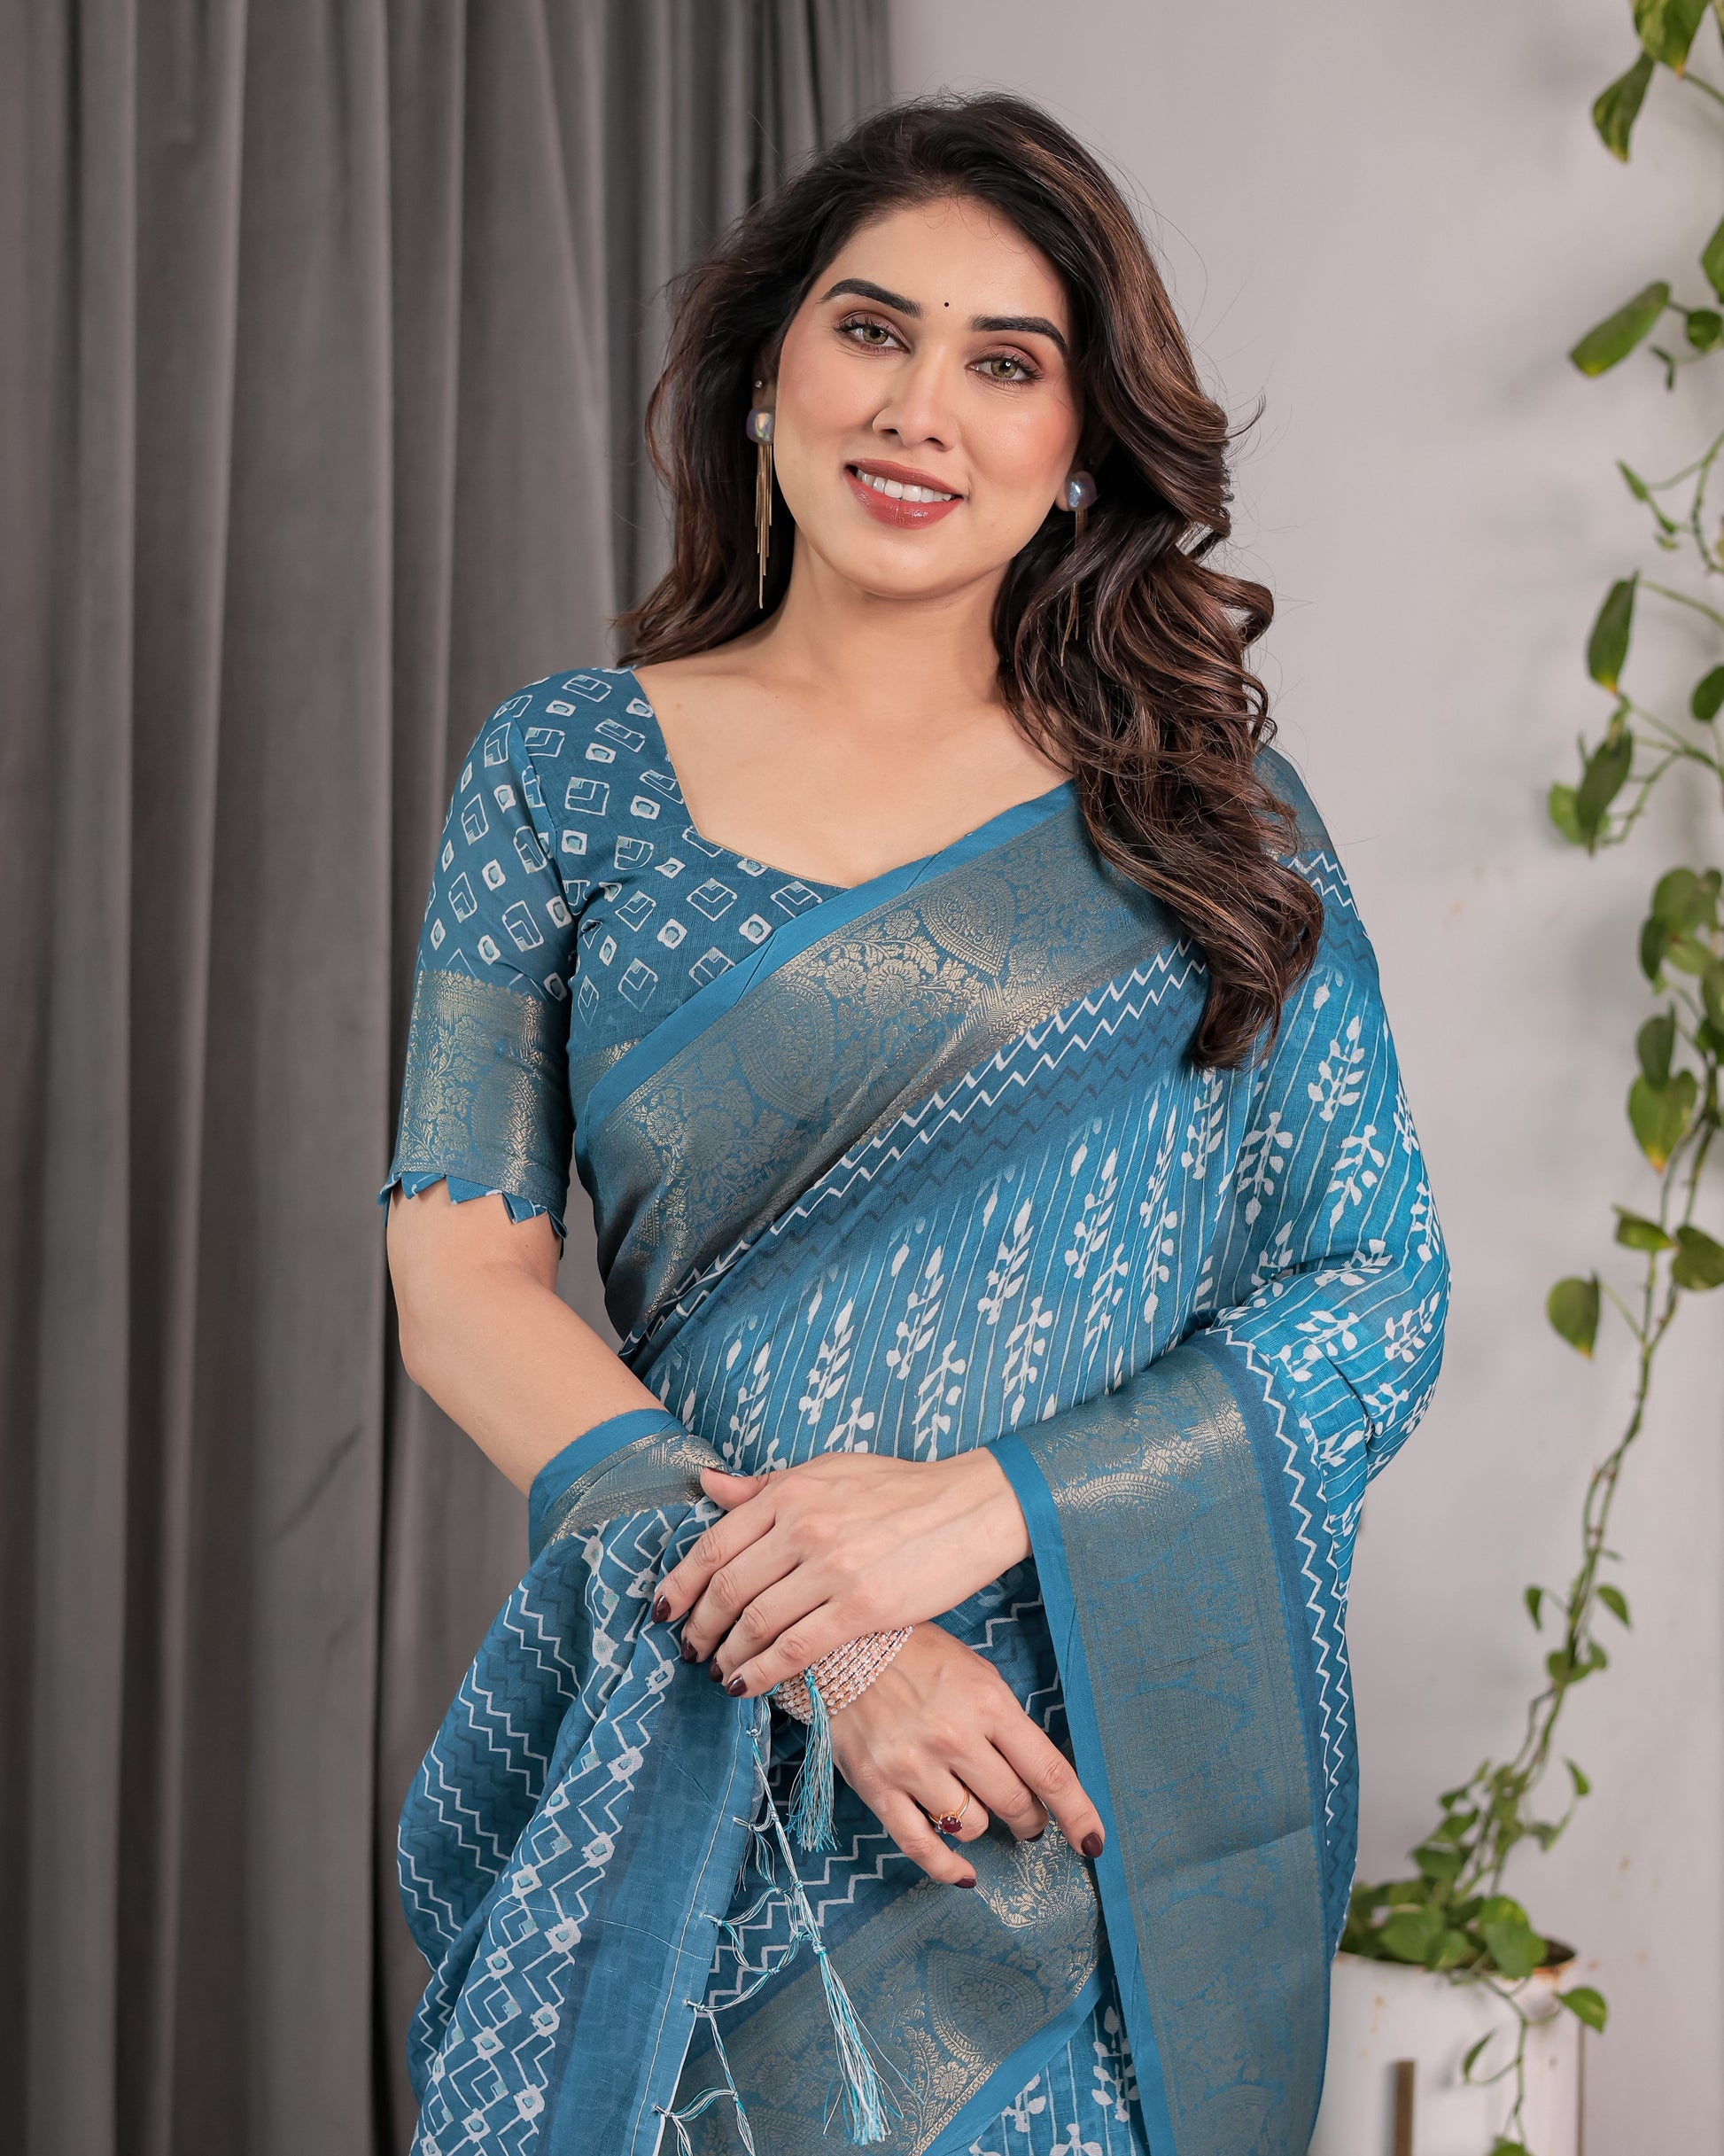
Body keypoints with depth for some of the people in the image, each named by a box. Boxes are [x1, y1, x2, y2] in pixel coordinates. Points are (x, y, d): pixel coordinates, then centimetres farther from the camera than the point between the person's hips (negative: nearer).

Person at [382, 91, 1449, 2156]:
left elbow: (1381, 1297, 0)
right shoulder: (568, 765, 3)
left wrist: (977, 1502, -16)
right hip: (681, 1745, 0)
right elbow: (457, 1265, -3)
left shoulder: (1206, 807, 3)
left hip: (1116, 1759, 0)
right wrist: (812, 1641, -15)